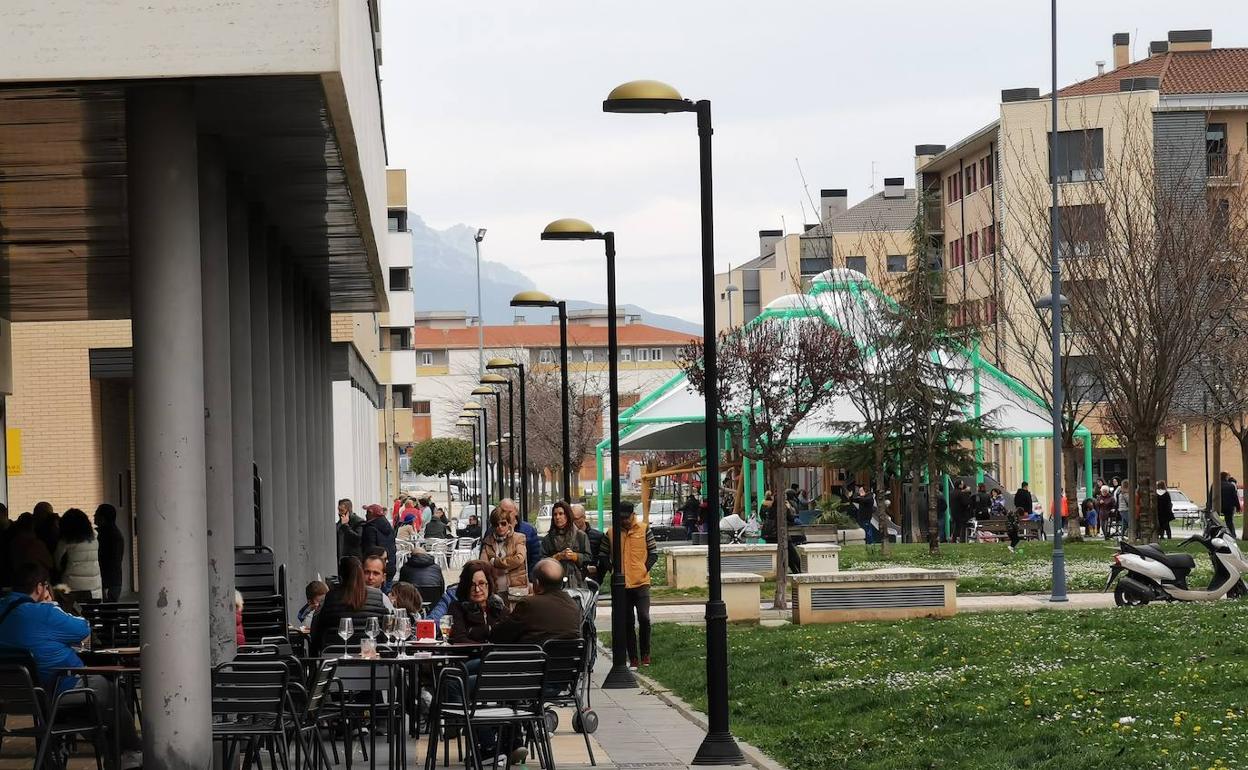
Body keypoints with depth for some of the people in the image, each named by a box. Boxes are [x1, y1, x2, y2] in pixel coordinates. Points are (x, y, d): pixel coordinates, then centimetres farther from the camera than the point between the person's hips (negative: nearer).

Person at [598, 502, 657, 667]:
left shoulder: (644, 530, 1)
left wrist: (644, 569, -6)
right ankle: (633, 658, 13)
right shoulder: (610, 533, 4)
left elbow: (654, 553, 4)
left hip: (641, 583, -2)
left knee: (644, 618, -13)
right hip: (621, 585, 2)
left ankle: (645, 653, 4)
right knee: (627, 623, 6)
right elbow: (604, 556, 11)